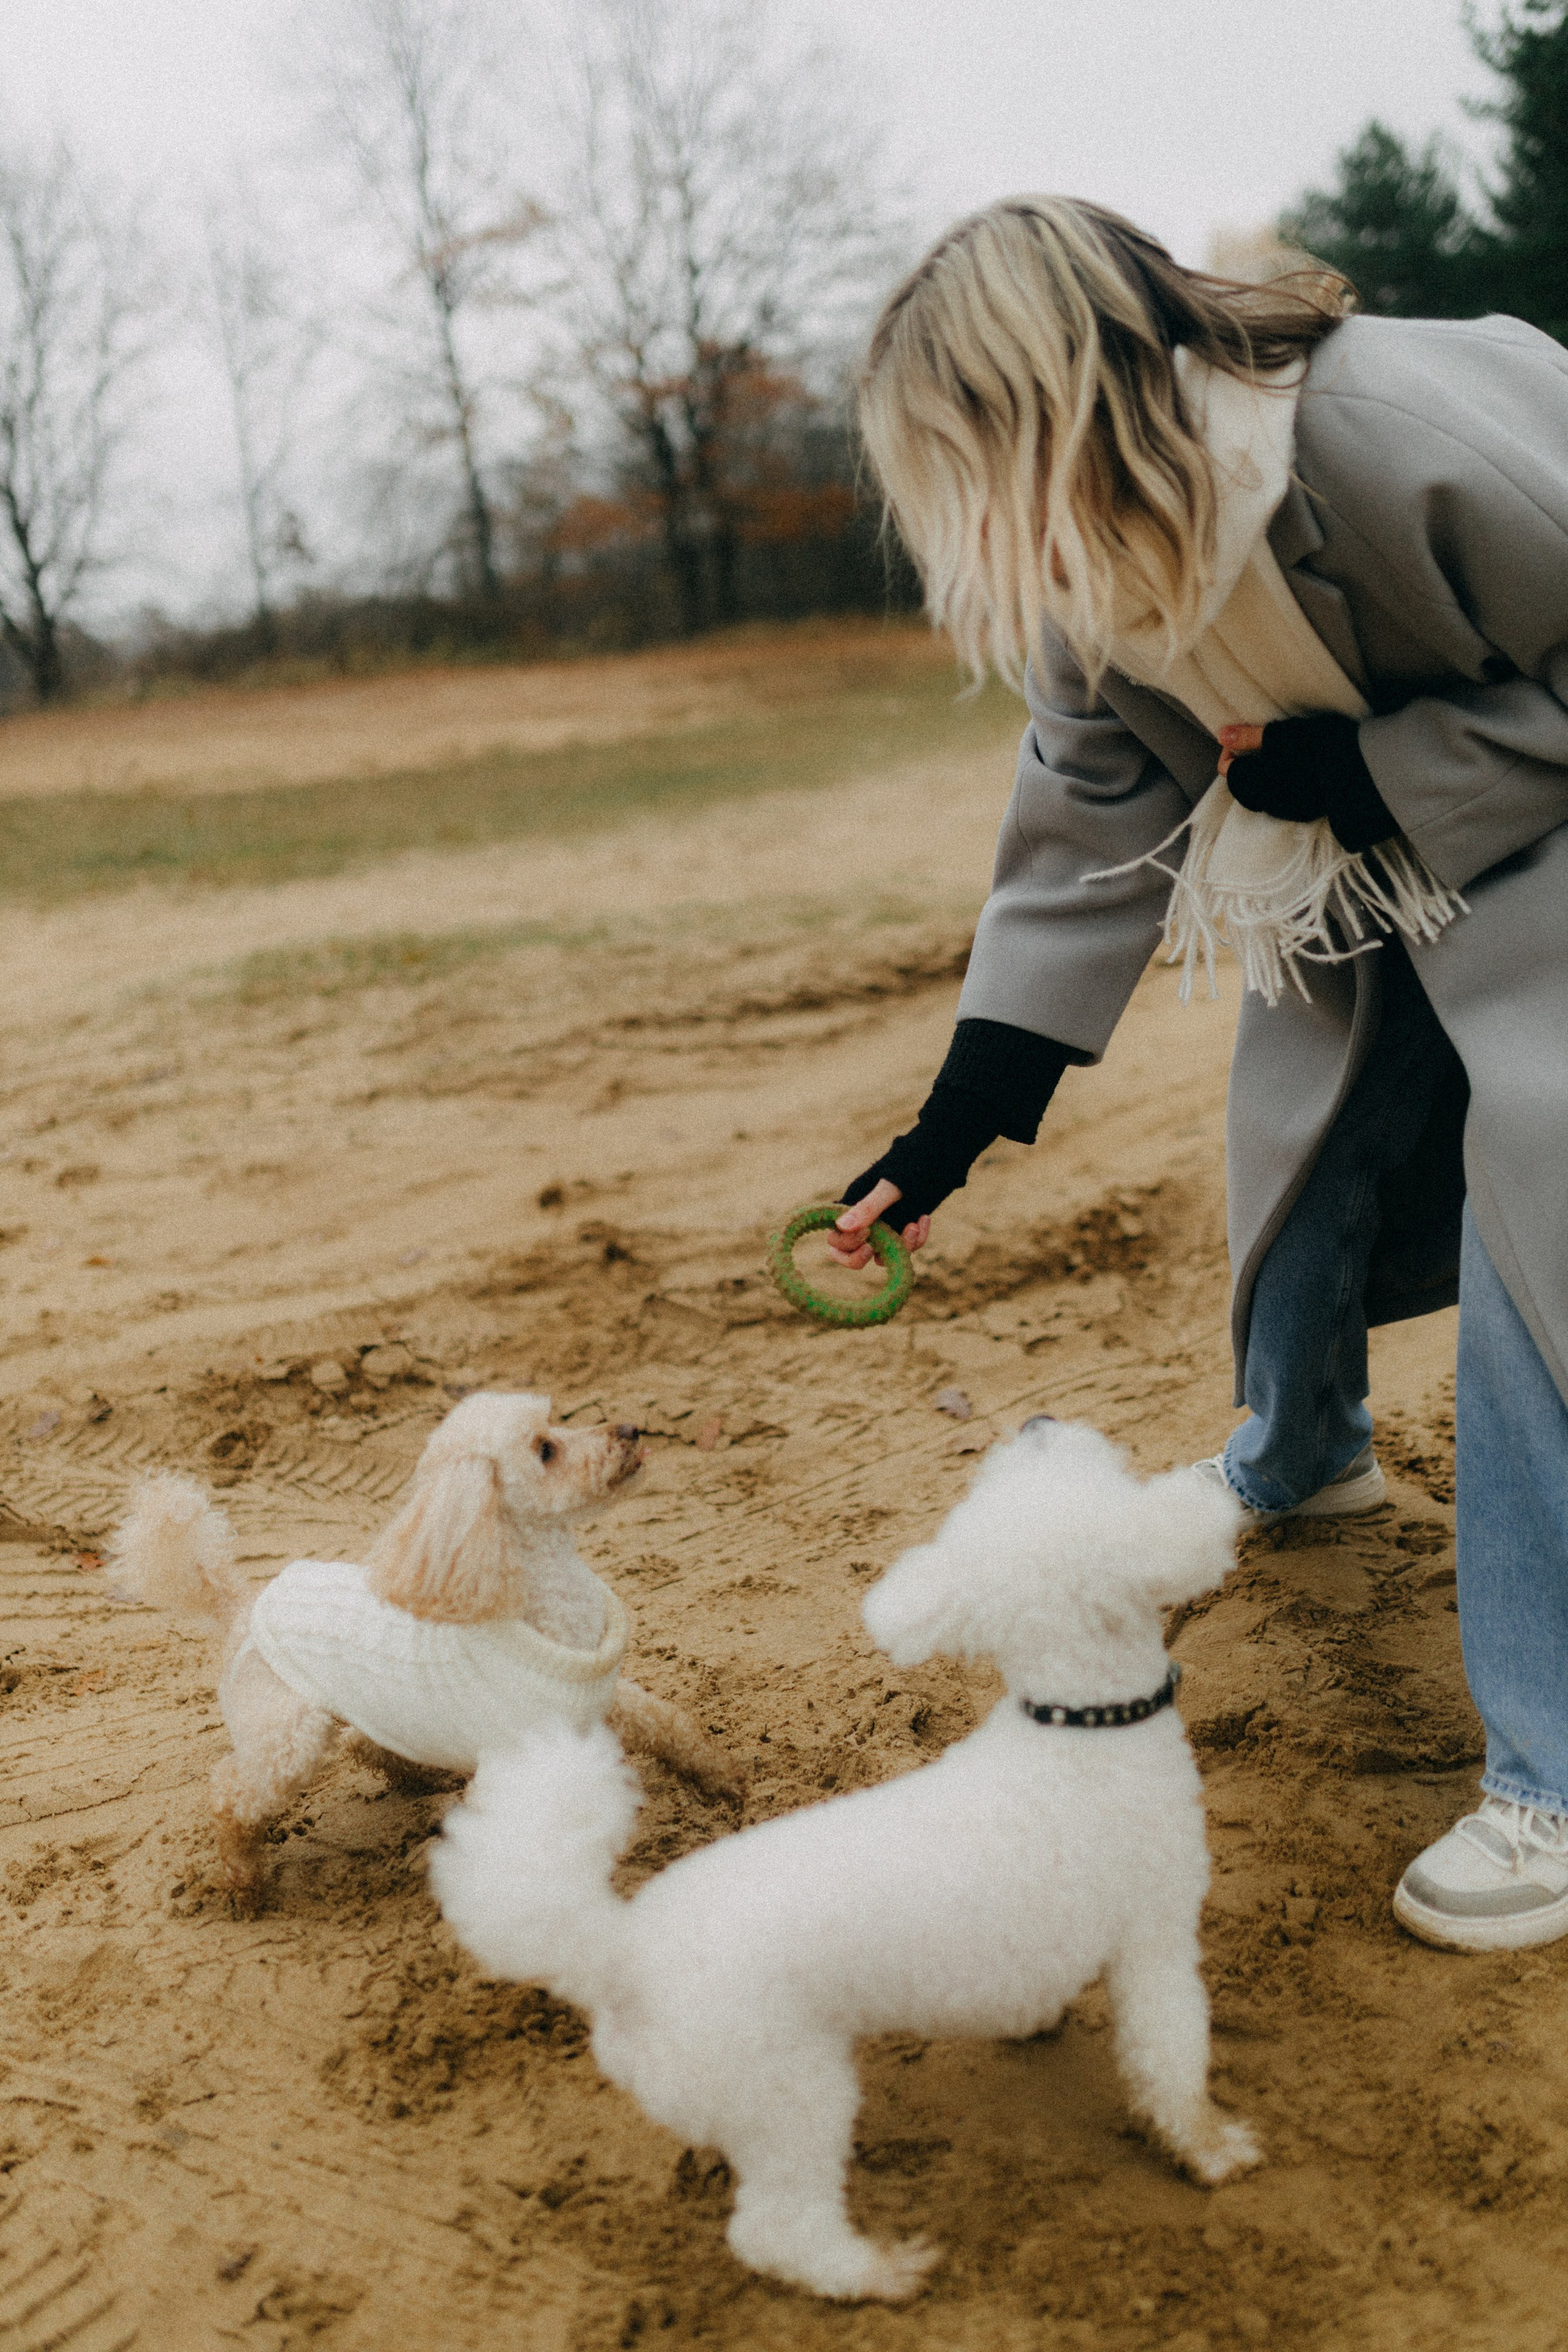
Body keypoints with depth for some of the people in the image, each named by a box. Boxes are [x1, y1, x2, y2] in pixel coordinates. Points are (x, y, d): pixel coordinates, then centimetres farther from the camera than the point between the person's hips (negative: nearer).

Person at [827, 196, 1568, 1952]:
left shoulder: (1423, 442, -34)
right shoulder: (1094, 568, -10)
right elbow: (1086, 846, -3)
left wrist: (1368, 770, -26)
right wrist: (955, 1128, -5)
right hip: (1361, 881, 7)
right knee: (1298, 1174, 15)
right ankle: (1299, 1463, 50)